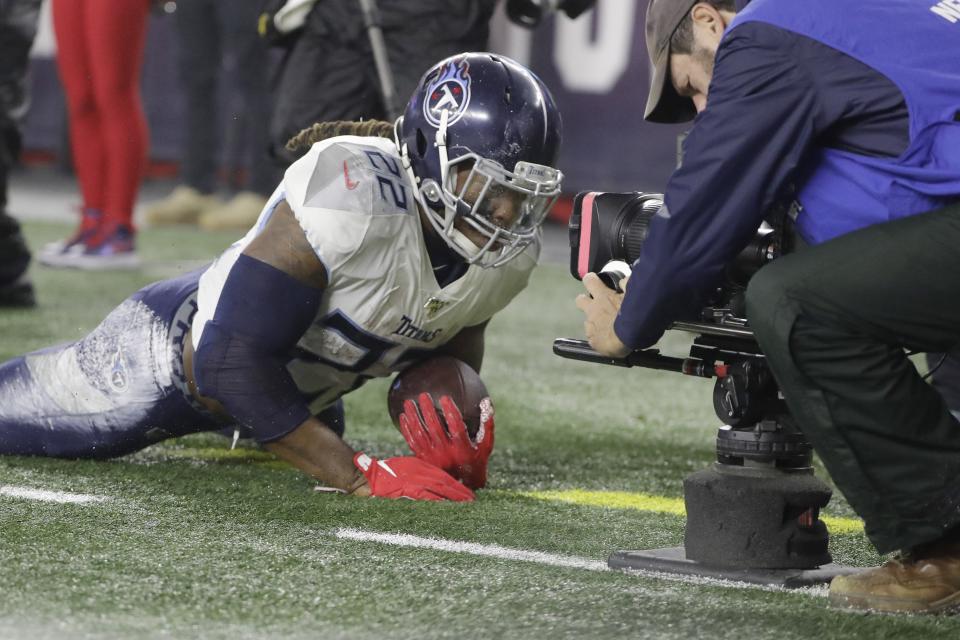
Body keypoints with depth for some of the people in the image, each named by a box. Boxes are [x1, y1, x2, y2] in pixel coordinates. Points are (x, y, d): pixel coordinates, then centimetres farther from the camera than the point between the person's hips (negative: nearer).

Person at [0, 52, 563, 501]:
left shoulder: (512, 252, -21)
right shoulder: (352, 196, -44)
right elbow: (232, 360, -42)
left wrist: (459, 442, -24)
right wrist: (359, 476, -44)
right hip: (174, 358, -8)